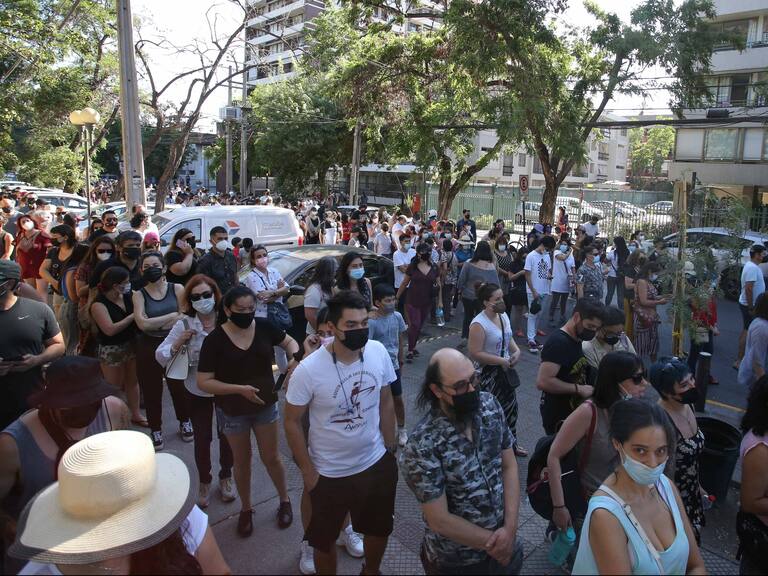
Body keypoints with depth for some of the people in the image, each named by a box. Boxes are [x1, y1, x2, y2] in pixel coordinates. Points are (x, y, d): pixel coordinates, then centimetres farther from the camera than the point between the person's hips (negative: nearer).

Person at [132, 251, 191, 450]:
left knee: (179, 386, 13)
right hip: (149, 348, 0)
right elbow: (143, 324, -16)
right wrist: (173, 316, -16)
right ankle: (156, 430, 27)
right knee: (152, 390, 9)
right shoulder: (139, 295, -2)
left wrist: (155, 324, -16)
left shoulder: (177, 289, -3)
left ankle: (184, 422, 35)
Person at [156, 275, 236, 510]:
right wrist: (178, 343, -25)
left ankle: (226, 477, 41)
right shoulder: (184, 325, -13)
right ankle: (204, 483, 38)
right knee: (202, 438, 13)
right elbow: (160, 356, -8)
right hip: (197, 391, 0)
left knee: (226, 434, 17)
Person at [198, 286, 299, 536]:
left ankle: (285, 501, 38)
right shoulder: (214, 340, -20)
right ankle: (246, 509, 40)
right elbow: (203, 382, -17)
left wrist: (294, 357, -20)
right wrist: (240, 389, -28)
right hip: (233, 411, -1)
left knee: (271, 457, 14)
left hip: (265, 404, 1)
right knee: (242, 461, 17)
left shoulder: (264, 327, -14)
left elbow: (289, 341, 3)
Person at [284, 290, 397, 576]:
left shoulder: (378, 351, -15)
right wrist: (308, 472, -8)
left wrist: (391, 449, 6)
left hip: (378, 463, 4)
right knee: (324, 539, 19)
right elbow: (292, 422, -12)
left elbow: (386, 402, 0)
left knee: (379, 529, 26)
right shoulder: (308, 370, -25)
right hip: (329, 473, -4)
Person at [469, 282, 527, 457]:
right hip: (488, 373, -8)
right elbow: (475, 354, -26)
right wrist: (501, 361, -23)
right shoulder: (479, 324, -25)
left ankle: (511, 444, 40)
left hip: (506, 370, 8)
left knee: (510, 407, 20)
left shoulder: (503, 315, 2)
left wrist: (516, 351, -5)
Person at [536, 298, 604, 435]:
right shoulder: (558, 342, -22)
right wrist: (578, 389, -22)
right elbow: (543, 382, -31)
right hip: (557, 416, -9)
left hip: (574, 411, 9)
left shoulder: (578, 340, 6)